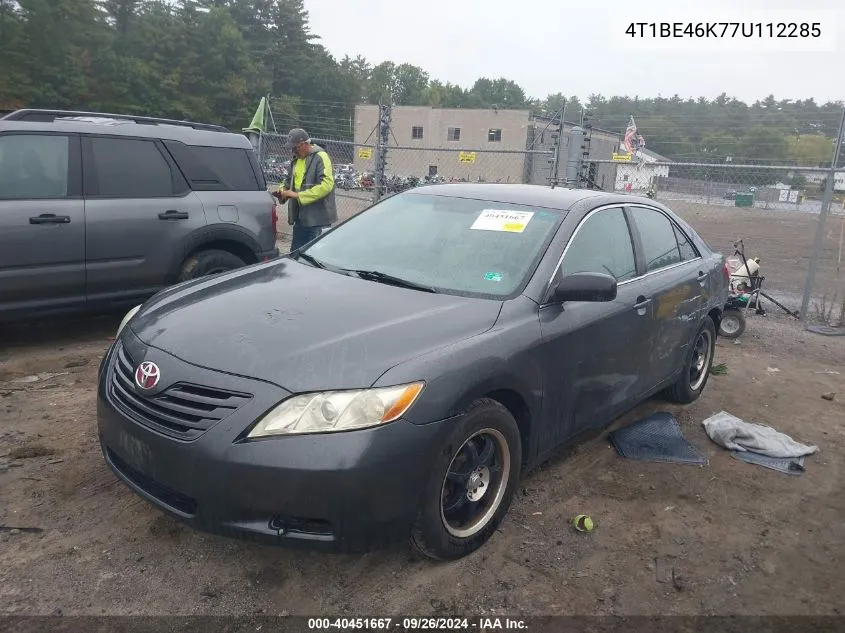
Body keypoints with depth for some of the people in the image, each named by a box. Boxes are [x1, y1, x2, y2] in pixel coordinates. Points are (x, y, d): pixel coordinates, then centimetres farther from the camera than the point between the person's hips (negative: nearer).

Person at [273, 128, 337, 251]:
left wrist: (298, 195, -22)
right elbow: (289, 180, 29)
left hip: (318, 219, -8)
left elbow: (326, 185, -24)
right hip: (300, 218, 9)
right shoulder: (295, 159, 15)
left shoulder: (320, 157, -12)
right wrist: (282, 190, 5)